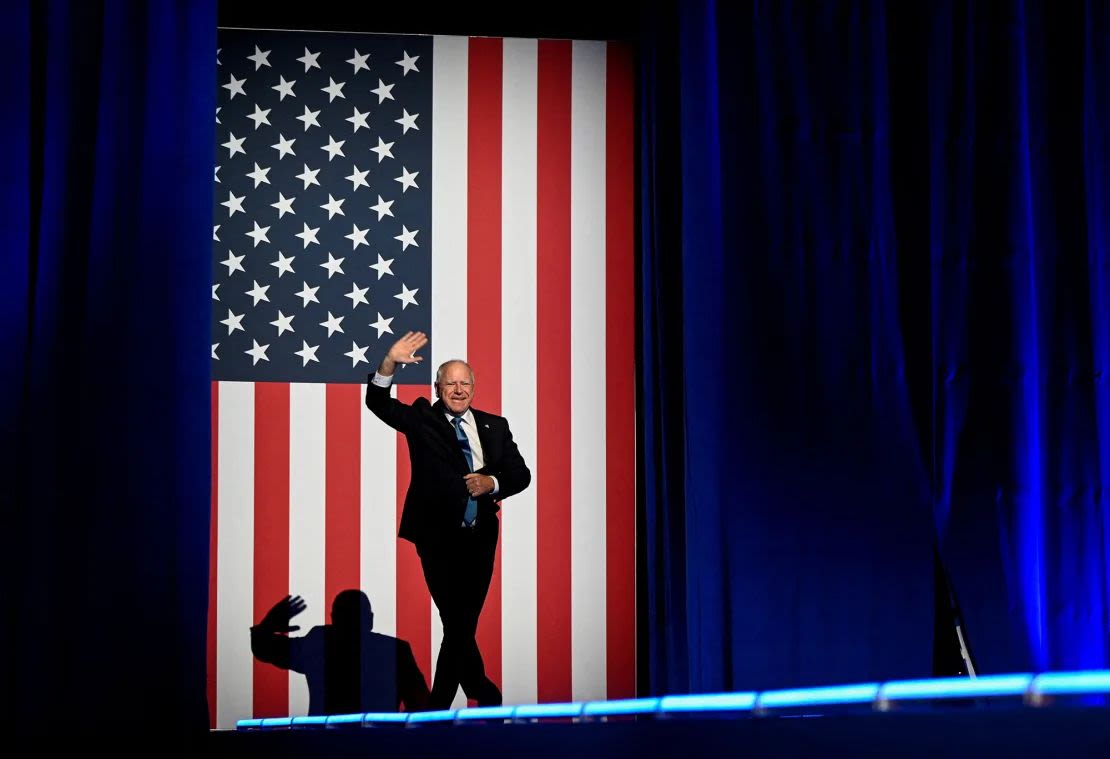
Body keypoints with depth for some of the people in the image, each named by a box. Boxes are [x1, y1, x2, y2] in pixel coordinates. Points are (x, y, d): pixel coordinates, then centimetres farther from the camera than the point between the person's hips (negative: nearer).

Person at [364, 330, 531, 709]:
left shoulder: (494, 426, 11)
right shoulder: (421, 418, 4)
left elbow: (520, 473, 8)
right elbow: (379, 403, -9)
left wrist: (491, 482, -12)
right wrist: (389, 363, -26)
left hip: (480, 538, 3)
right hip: (439, 537, -3)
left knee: (461, 625, 7)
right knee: (457, 624, -5)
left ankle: (438, 708, 19)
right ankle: (484, 694, 14)